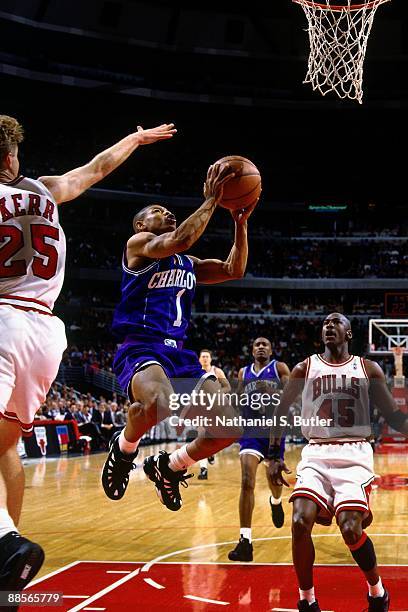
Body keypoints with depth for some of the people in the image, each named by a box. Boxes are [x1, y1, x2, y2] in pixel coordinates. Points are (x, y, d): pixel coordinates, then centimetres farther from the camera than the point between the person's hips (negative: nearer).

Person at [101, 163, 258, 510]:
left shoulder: (188, 265, 24)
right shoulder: (138, 244, 1)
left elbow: (234, 271, 17)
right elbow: (179, 240, -18)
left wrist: (241, 223, 9)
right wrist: (211, 200, -12)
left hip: (179, 353, 7)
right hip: (140, 349, -7)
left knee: (230, 429, -6)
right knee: (160, 403, -41)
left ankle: (168, 466, 19)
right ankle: (123, 449, -6)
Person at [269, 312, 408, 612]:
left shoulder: (369, 369, 6)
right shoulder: (305, 368, 8)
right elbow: (281, 410, 14)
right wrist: (275, 455, 8)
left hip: (354, 454, -1)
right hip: (316, 454, 2)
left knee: (351, 528, -17)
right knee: (301, 522, -18)